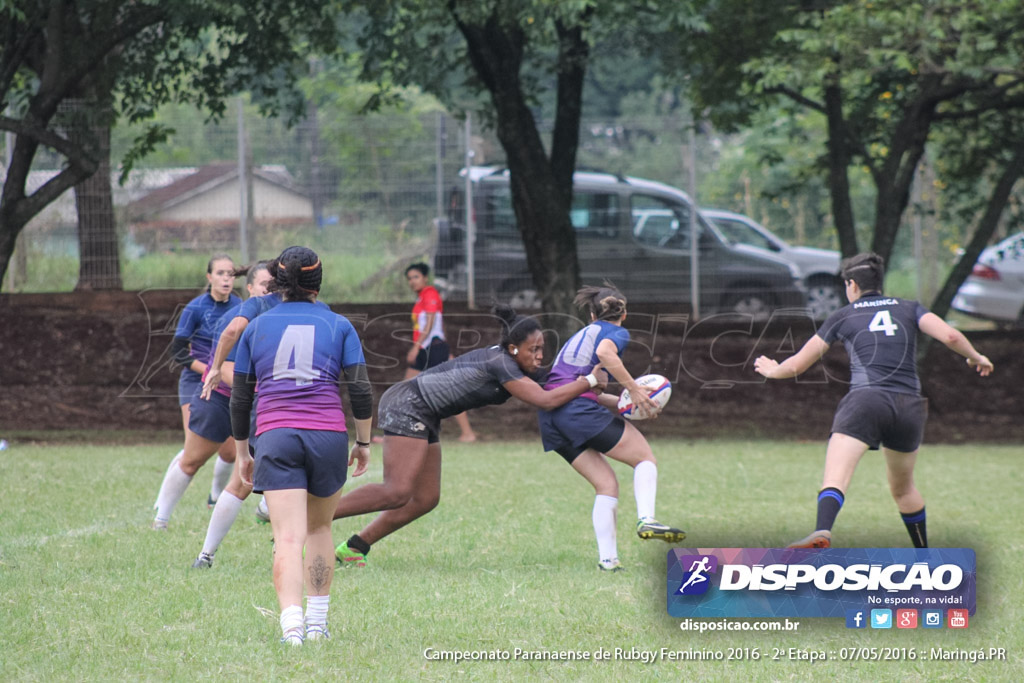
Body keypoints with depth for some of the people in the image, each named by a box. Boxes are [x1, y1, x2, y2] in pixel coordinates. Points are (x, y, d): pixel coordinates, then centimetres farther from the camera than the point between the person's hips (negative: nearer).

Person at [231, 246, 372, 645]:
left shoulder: (257, 327, 11)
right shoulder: (338, 326, 8)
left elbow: (239, 398, 12)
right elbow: (360, 390, 2)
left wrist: (241, 453, 21)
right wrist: (363, 441, 14)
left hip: (275, 436, 0)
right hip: (328, 434, 1)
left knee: (289, 538, -9)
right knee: (319, 529, 20)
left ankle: (292, 624, -27)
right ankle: (318, 622, 21)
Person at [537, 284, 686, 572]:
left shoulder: (580, 335, 30)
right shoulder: (617, 333, 7)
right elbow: (605, 353, -18)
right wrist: (634, 389, -14)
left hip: (549, 417, 7)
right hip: (580, 410, -7)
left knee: (606, 484, 10)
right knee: (645, 458, 5)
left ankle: (607, 559, -1)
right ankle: (646, 519, -18)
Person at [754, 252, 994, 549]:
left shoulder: (843, 316, 14)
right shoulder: (909, 309, 18)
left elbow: (796, 365, 18)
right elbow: (950, 336, 1)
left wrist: (771, 370, 39)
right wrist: (975, 358, 21)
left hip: (865, 401, -4)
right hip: (909, 407, 4)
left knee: (835, 479, -21)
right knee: (903, 487, 26)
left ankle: (821, 534, -49)